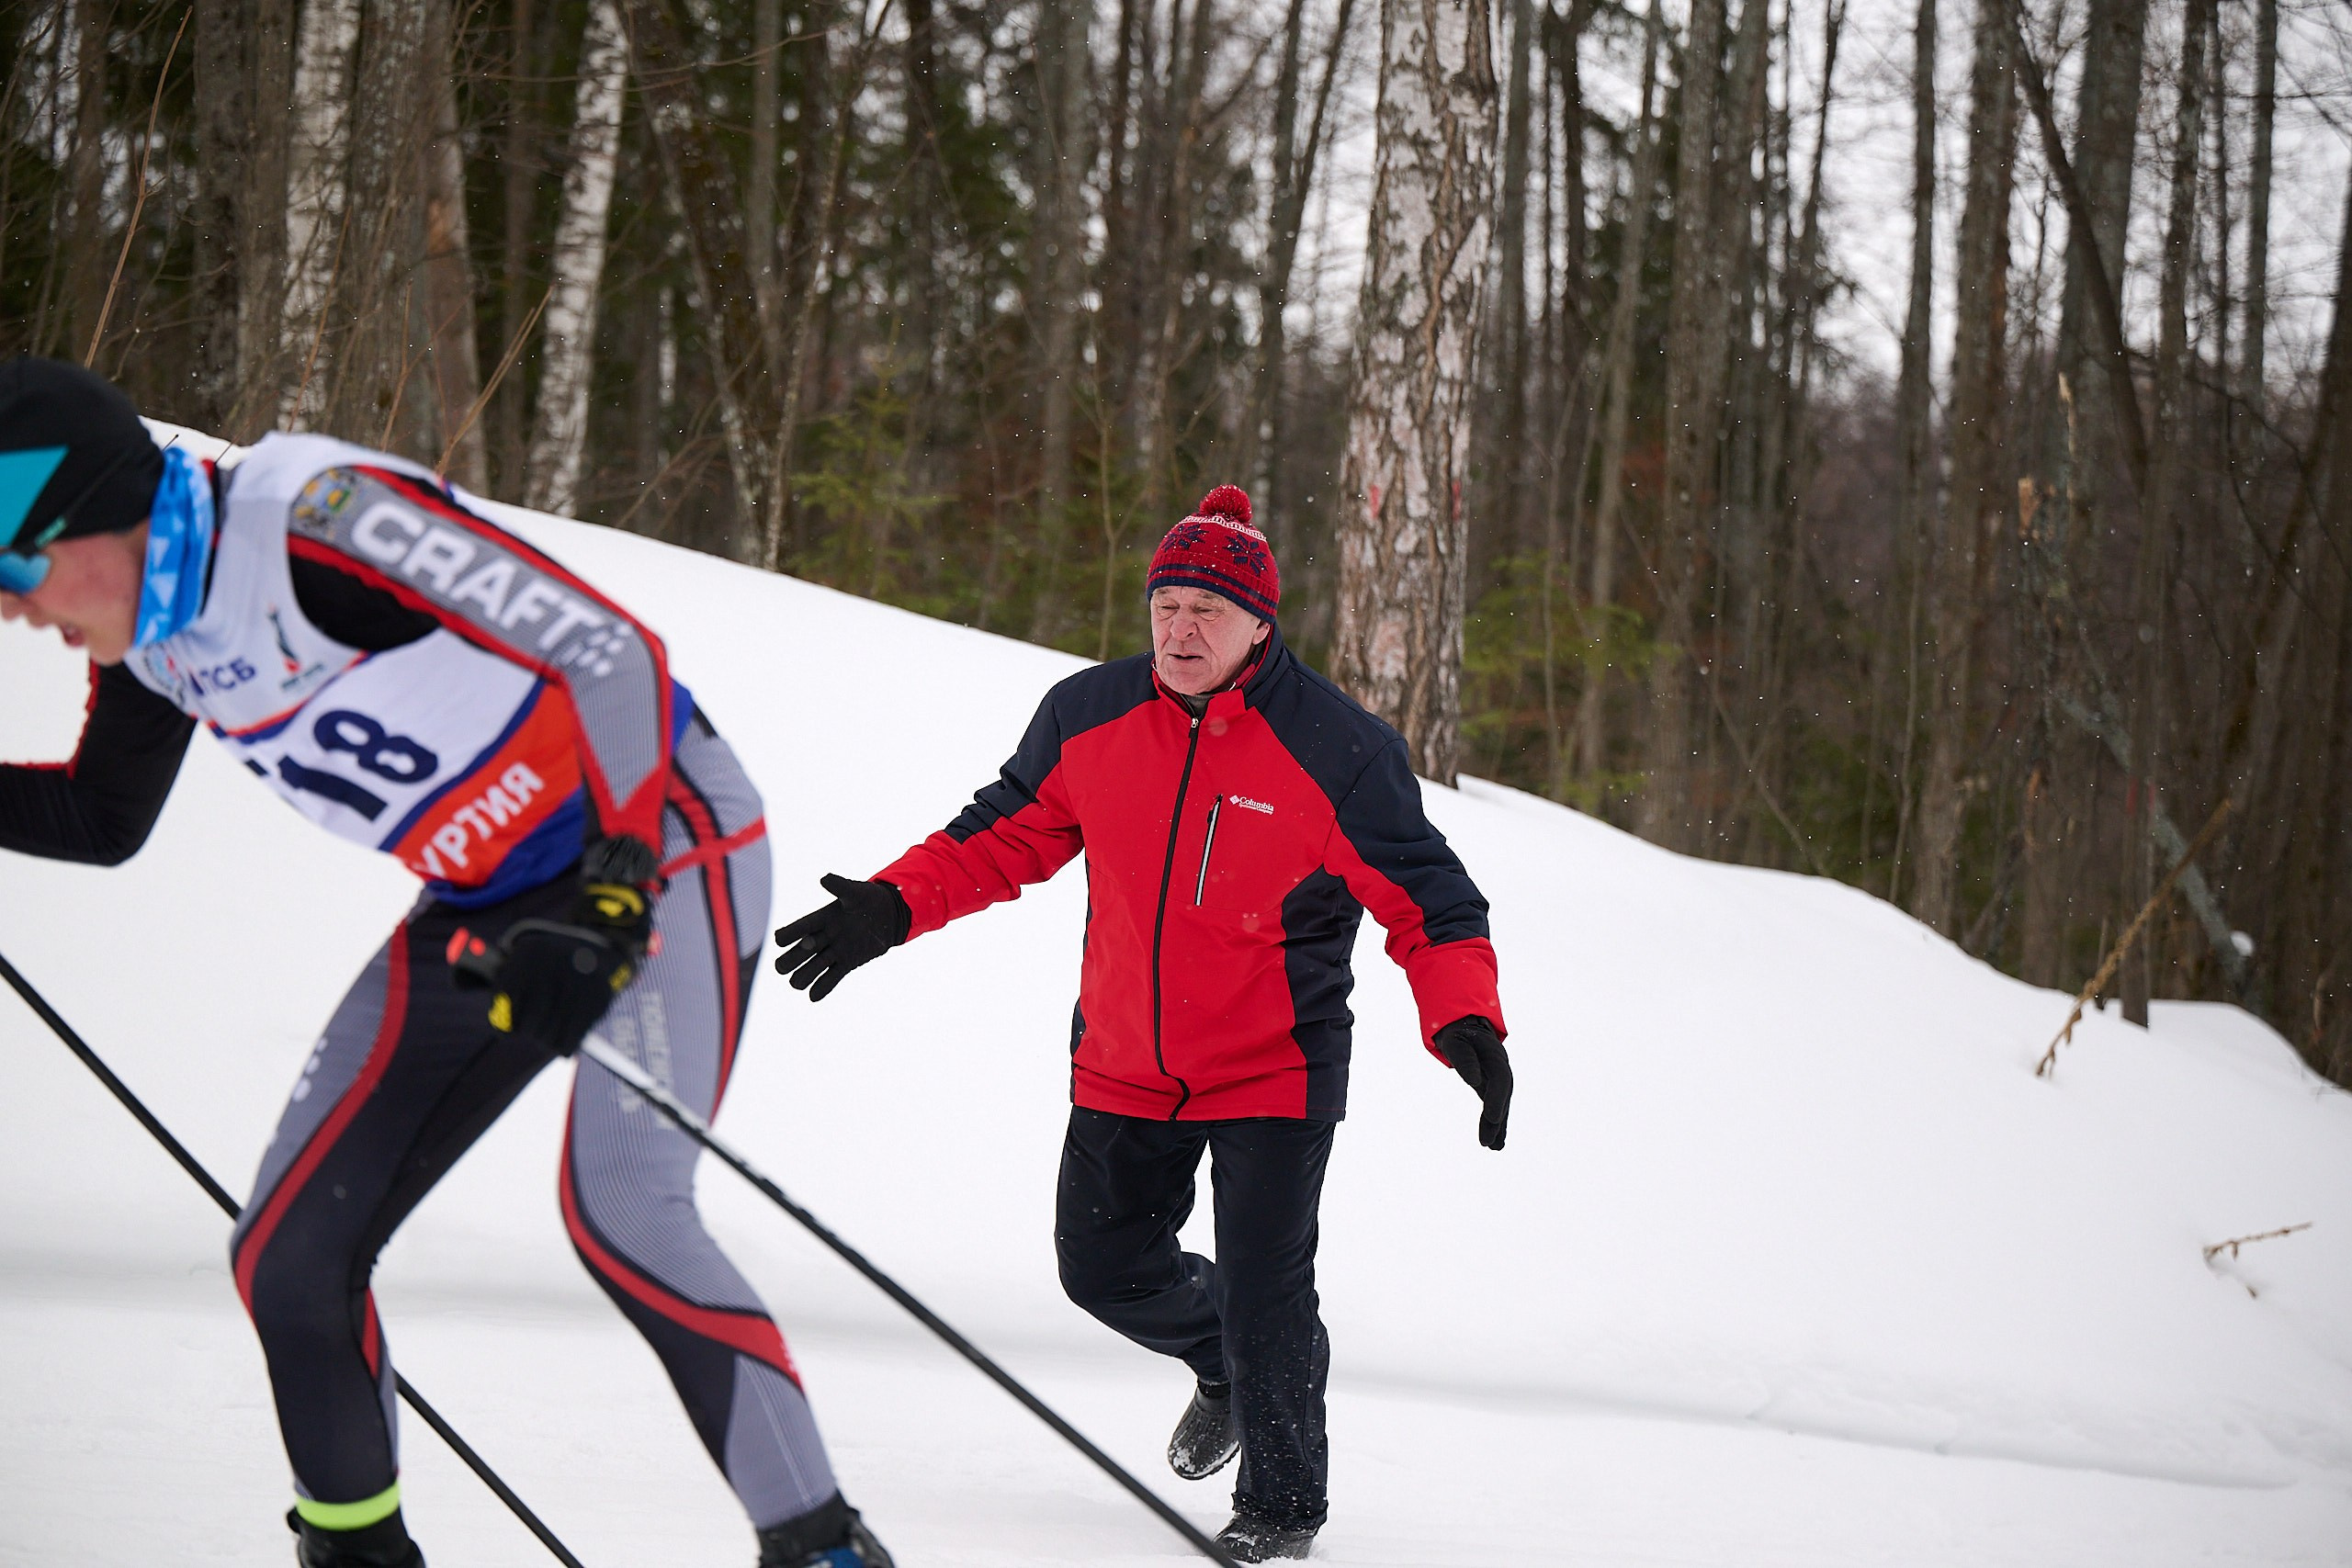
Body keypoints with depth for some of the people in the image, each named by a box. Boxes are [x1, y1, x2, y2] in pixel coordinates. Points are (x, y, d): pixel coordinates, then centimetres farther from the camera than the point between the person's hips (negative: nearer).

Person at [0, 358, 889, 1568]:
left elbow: (609, 652, -27)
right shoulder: (151, 630, 1)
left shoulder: (312, 519, -26)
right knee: (289, 1253, 1)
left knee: (619, 1210, -27)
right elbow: (102, 822, 19)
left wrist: (613, 892, -36)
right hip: (485, 912, 8)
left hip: (661, 845, -8)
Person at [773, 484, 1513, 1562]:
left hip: (1273, 1069, -5)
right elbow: (1005, 836, 9)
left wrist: (1466, 1024, -27)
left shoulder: (1338, 749, -17)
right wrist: (893, 906, -3)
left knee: (1263, 1292, -8)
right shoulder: (1088, 718, -5)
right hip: (1123, 1067, 5)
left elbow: (1426, 899, -12)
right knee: (1105, 1268, 13)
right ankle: (1228, 1363, 44)